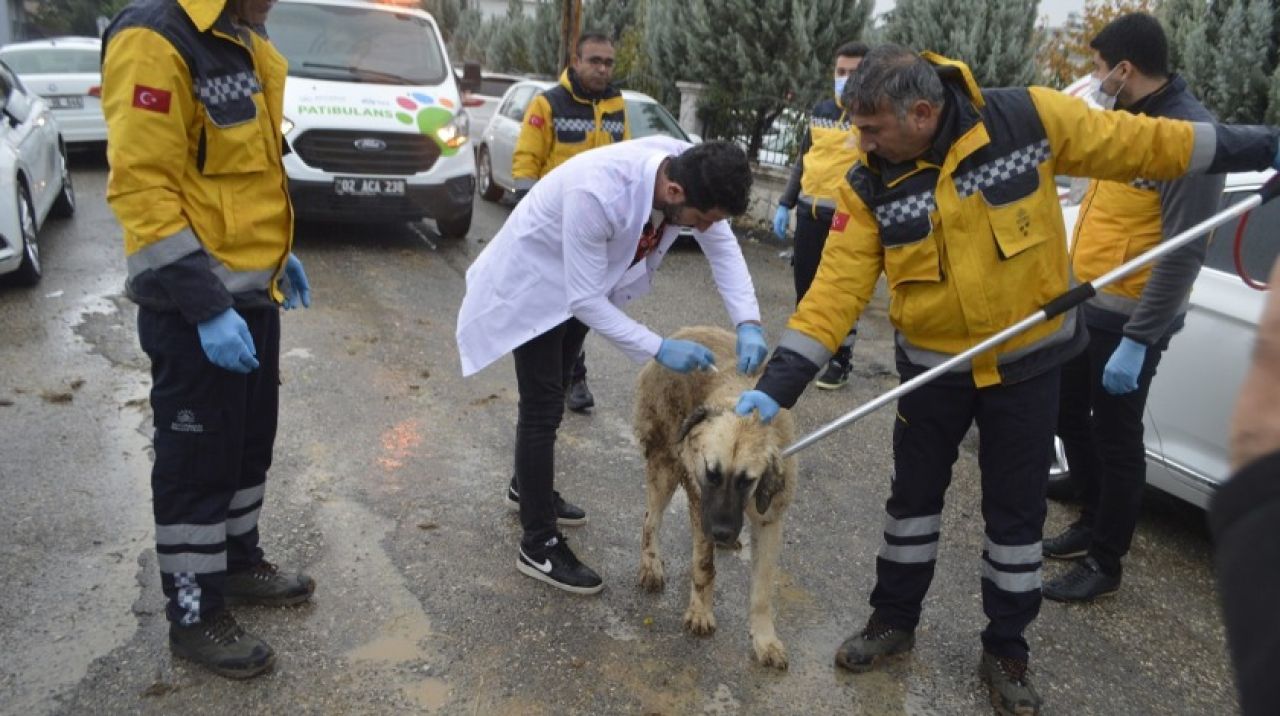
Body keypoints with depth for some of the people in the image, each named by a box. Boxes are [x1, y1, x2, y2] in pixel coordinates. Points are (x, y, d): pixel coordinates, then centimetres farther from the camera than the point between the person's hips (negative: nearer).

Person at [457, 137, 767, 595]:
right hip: (533, 283, -7)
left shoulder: (690, 172, -23)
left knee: (553, 393, 23)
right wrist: (658, 348, -36)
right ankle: (538, 547, 8)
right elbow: (584, 299, -36)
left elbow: (723, 246, -11)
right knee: (543, 407, -6)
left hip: (585, 282, 7)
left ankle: (528, 485, 46)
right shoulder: (597, 192, -43)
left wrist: (748, 323, -23)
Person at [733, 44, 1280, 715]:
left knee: (1016, 511, 10)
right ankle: (894, 619, 37)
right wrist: (777, 384, -26)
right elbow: (835, 290, -18)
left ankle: (1006, 651, 30)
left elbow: (1135, 144, -6)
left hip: (1027, 360, -1)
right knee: (913, 496, 15)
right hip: (933, 368, 1)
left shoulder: (1028, 118, -18)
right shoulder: (869, 188, -14)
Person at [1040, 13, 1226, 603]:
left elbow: (1183, 253, -23)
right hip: (1081, 306, 9)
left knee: (1114, 439, 4)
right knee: (1070, 419, 19)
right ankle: (1092, 522, 38)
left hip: (1127, 321, -9)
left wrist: (1137, 341, -24)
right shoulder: (1124, 119, 9)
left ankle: (1104, 562, 20)